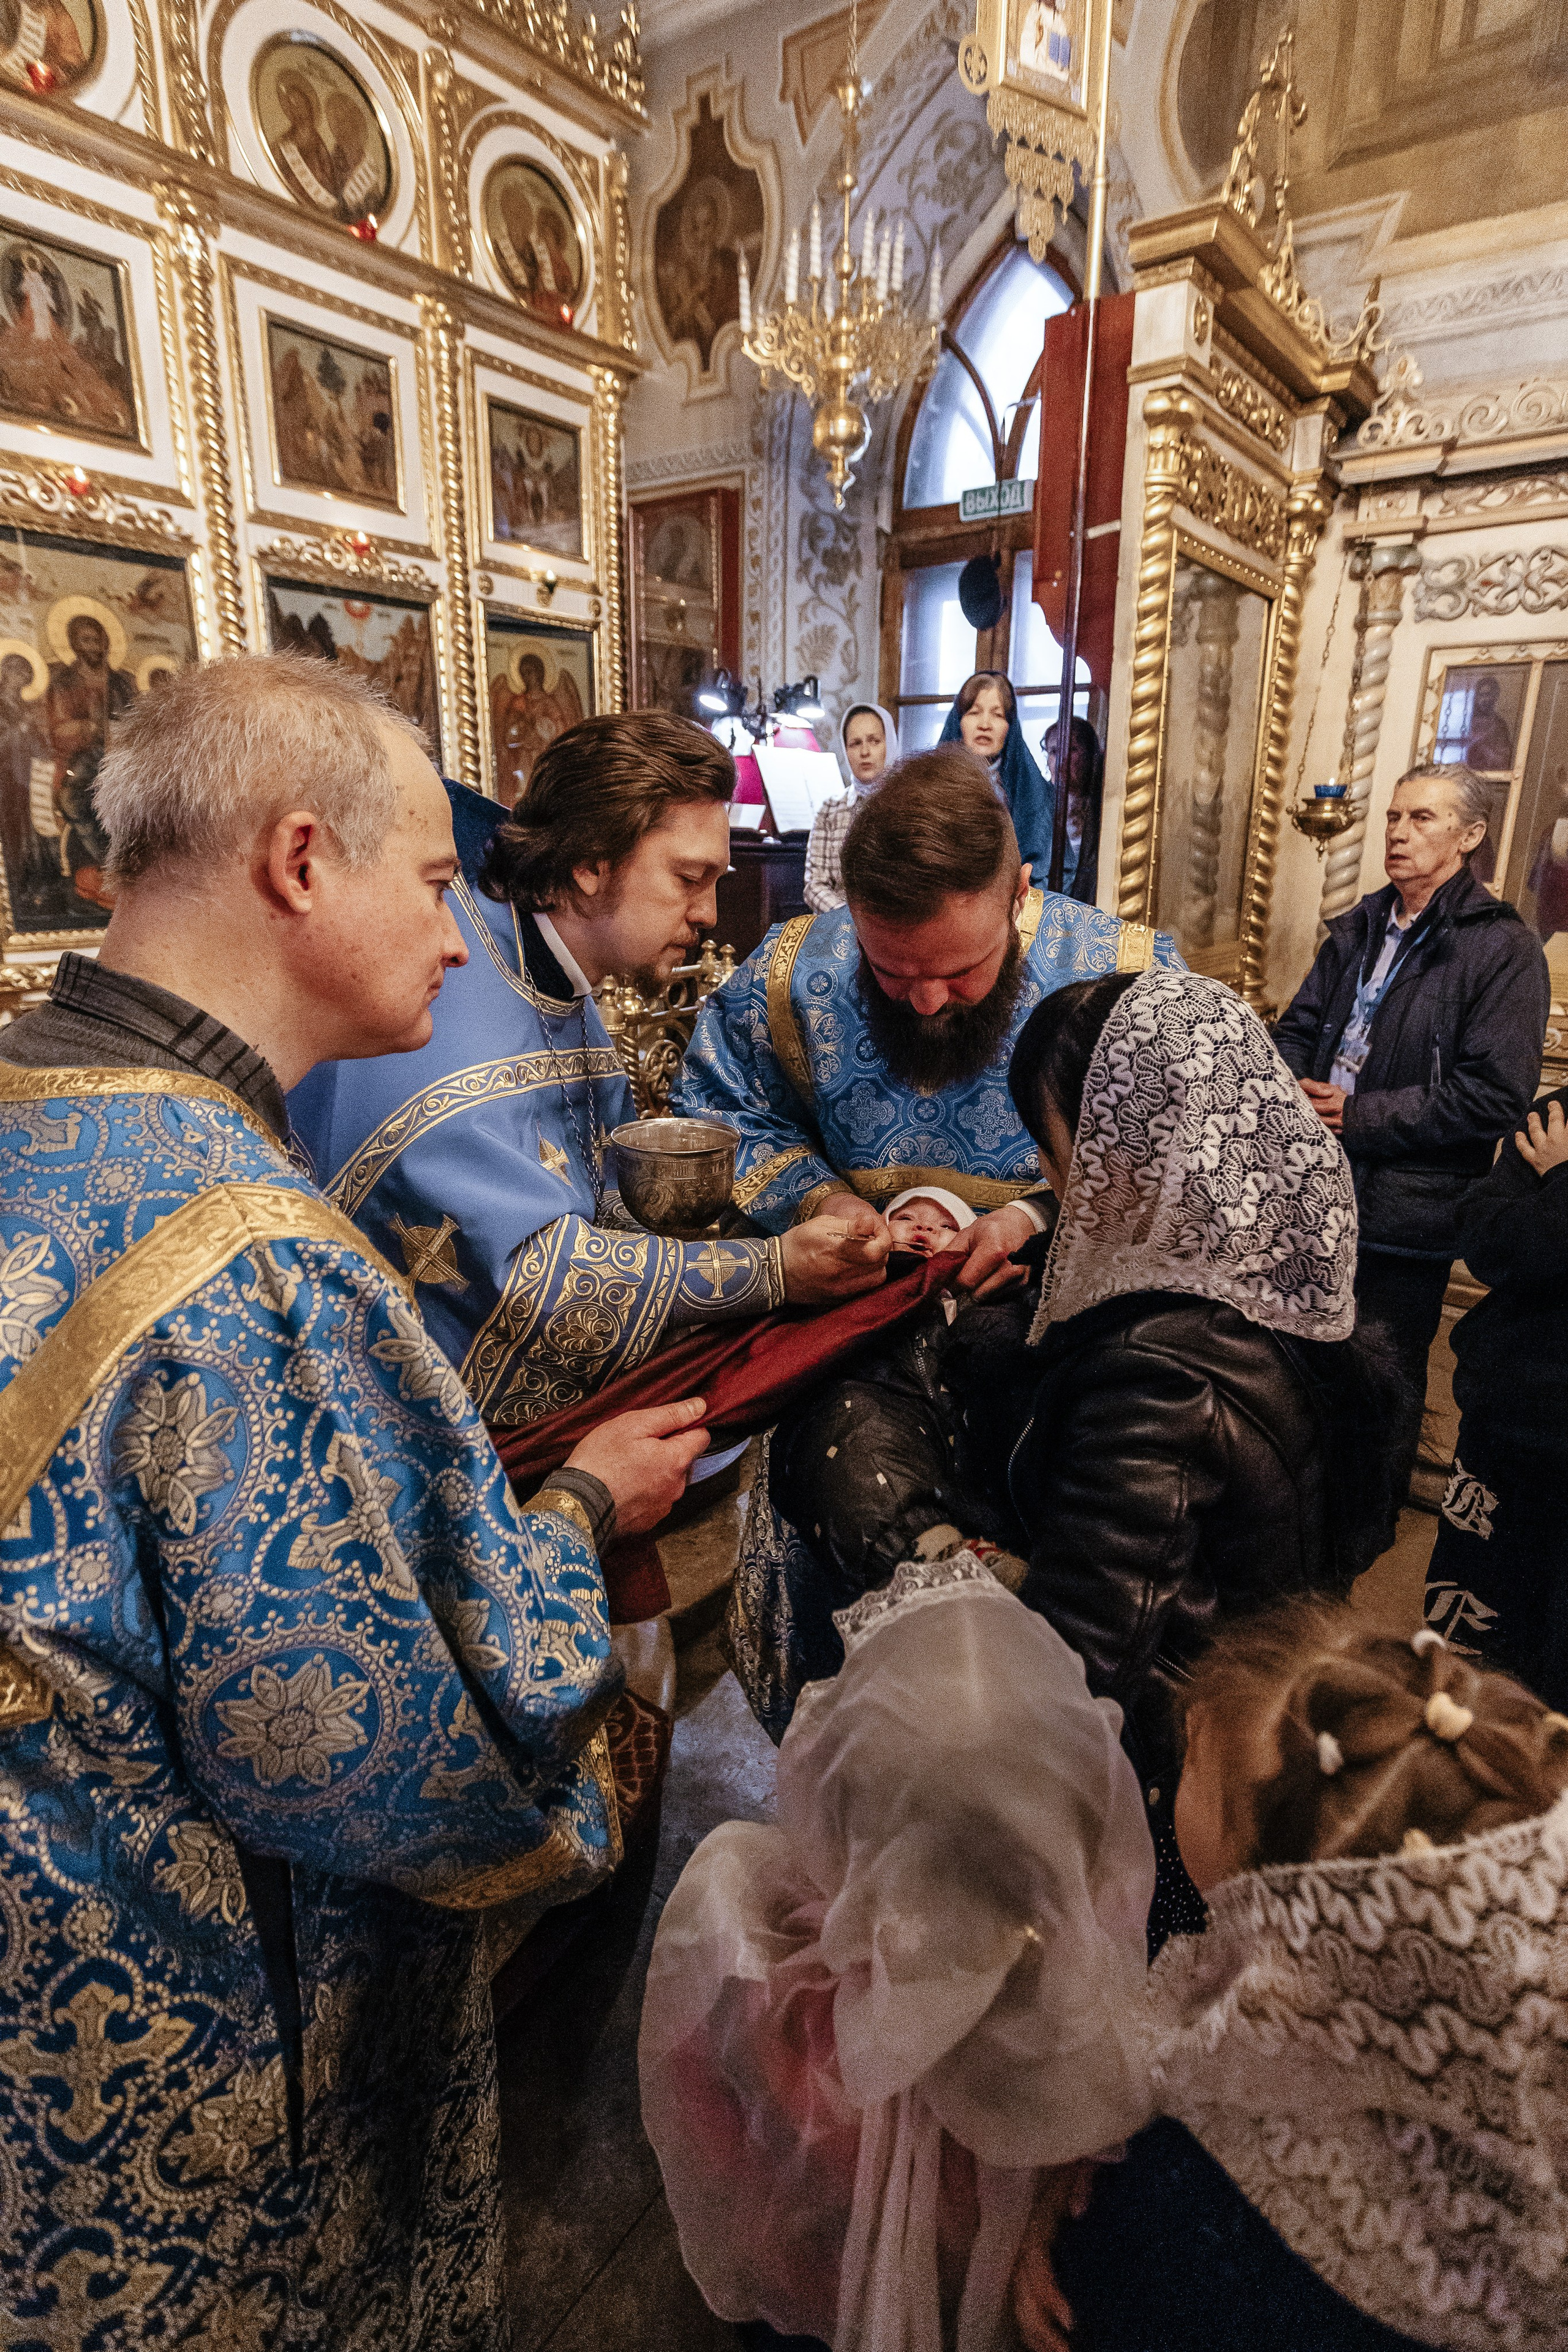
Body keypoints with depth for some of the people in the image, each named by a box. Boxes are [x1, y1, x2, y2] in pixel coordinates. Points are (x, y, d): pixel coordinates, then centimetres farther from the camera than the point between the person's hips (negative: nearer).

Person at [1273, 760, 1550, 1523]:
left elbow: (1494, 1097, -18)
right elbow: (1297, 1028, 13)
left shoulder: (1503, 950, -11)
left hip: (1409, 1212, -6)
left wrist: (1361, 1115, -18)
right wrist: (1295, 1089, -8)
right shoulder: (1358, 930, 8)